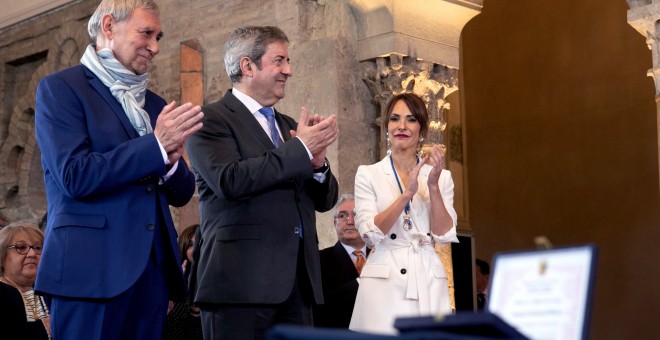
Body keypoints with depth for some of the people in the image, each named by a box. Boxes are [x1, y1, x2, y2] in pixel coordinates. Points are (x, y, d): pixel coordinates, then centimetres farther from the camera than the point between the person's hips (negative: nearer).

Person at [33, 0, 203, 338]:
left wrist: (169, 159, -7)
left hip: (153, 270, 6)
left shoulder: (155, 105, 17)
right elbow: (75, 176, -14)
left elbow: (181, 194, 15)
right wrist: (157, 146, -13)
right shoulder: (61, 88, -1)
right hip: (91, 269, -6)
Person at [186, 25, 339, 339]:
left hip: (297, 282, 6)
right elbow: (230, 181, -19)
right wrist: (300, 149, -12)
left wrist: (317, 163, -5)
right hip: (241, 281, -6)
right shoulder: (211, 120, -2)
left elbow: (324, 201, 17)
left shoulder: (288, 126, 19)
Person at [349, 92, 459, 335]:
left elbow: (444, 235, 0)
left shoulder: (441, 177, 9)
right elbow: (371, 234, -8)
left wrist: (433, 186, -11)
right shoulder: (368, 174, 4)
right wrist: (407, 193, -17)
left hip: (429, 284, 2)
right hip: (384, 283, -2)